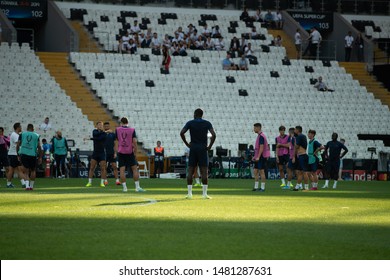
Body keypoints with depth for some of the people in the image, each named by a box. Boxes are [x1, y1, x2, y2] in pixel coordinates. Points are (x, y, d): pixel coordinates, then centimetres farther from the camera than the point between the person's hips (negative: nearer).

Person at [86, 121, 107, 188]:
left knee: (103, 168, -5)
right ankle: (89, 182, 3)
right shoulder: (94, 131, 5)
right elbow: (95, 134, -18)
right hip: (95, 152, 2)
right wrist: (101, 131, -21)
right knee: (92, 168, -1)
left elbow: (99, 138, -21)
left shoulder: (104, 134, -5)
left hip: (102, 153, -2)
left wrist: (91, 138, -15)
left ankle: (102, 182, 3)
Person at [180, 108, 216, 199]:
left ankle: (189, 193, 0)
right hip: (203, 149, 0)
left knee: (190, 171, 4)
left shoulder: (190, 123, 2)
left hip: (193, 148, 0)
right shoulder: (207, 123, 3)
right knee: (204, 171, -1)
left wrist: (187, 144, 0)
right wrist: (210, 146, -2)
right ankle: (204, 194, -6)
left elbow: (182, 133, -9)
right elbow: (213, 135, -10)